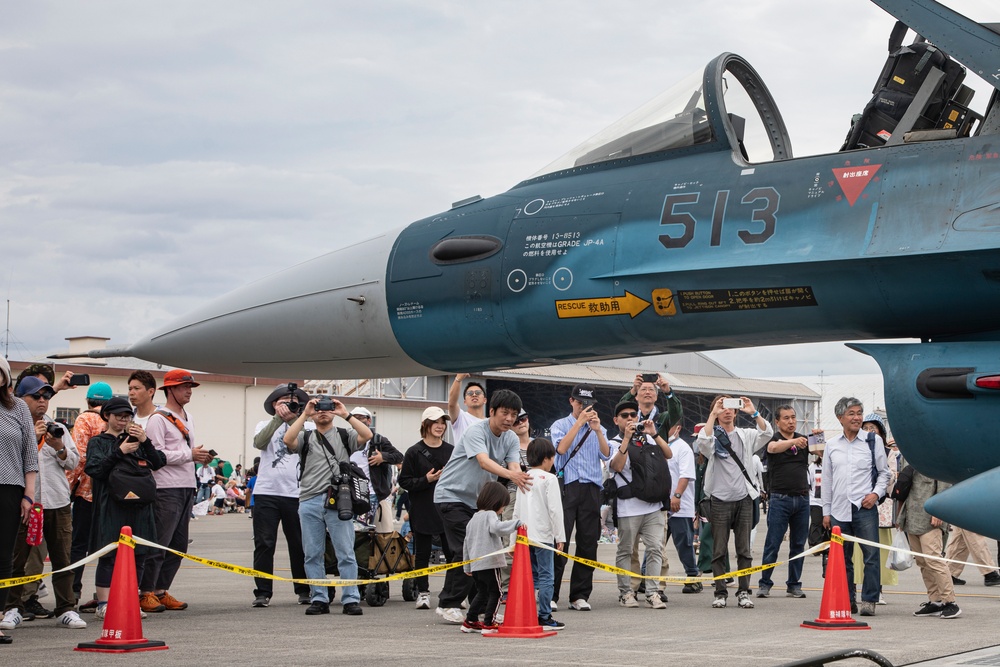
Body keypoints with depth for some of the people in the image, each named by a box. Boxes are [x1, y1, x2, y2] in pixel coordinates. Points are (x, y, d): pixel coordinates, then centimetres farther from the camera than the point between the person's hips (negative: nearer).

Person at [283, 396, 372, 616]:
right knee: (312, 554, 5)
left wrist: (345, 414, -8)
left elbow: (367, 435, -7)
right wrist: (304, 414, -7)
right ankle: (319, 599, 11)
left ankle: (350, 599, -2)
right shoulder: (305, 437, 15)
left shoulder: (345, 435, 12)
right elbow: (287, 440, -6)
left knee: (346, 553, -4)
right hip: (310, 501, 2)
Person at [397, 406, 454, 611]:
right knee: (422, 553, 4)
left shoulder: (451, 451, 10)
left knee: (452, 552, -2)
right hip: (423, 511, -2)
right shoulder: (414, 452, 0)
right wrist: (426, 480, -13)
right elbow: (404, 481, -1)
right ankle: (423, 592, 14)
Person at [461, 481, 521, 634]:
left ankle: (470, 621, 22)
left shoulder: (473, 518, 17)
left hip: (475, 564, 8)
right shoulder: (490, 515, -8)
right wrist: (516, 523, -27)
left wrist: (467, 567, 27)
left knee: (482, 592, 20)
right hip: (489, 563, -8)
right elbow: (497, 527, -31)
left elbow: (466, 544, 21)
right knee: (495, 593, 1)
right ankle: (488, 624, -3)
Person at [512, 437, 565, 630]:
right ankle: (544, 617, -6)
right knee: (546, 576, -4)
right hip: (543, 535, -7)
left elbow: (516, 511, 15)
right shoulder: (549, 479, -7)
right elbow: (555, 509, -12)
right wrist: (560, 536, -7)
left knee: (531, 576, 13)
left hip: (525, 535, 7)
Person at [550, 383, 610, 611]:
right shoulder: (560, 425, 10)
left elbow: (606, 455, 2)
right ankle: (550, 595, -5)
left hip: (591, 489, 3)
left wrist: (597, 430, -11)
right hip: (566, 487, -3)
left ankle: (580, 595, 7)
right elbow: (560, 448, -10)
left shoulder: (599, 429, 18)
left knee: (588, 543, 2)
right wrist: (579, 423, -11)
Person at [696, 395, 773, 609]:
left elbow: (767, 433, -6)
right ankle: (720, 593, 6)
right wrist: (713, 414, -21)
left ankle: (743, 592, 7)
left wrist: (754, 413, -17)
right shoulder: (713, 436, 4)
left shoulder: (745, 435, 11)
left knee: (744, 550, 3)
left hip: (744, 499, 2)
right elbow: (703, 441, -20)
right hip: (720, 500, -2)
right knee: (719, 550, 0)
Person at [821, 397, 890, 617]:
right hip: (839, 510, 3)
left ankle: (869, 600, -2)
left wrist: (876, 493, -8)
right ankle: (847, 599, 16)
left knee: (871, 555, -8)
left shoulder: (873, 441, 5)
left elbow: (884, 472, 9)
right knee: (842, 558, 7)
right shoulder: (832, 446, 11)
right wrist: (826, 512, 13)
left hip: (865, 508, -3)